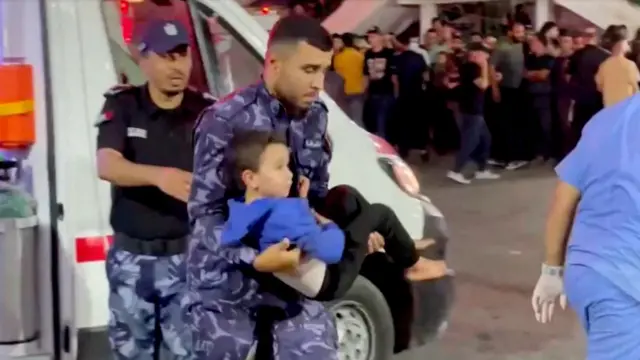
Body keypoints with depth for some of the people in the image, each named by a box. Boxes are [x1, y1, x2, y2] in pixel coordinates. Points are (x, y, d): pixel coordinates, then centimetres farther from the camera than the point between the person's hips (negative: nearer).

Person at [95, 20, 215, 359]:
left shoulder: (206, 111, -3)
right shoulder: (122, 106, -4)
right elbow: (107, 166, -19)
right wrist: (160, 175, -38)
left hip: (186, 255, -1)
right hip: (131, 257, 1)